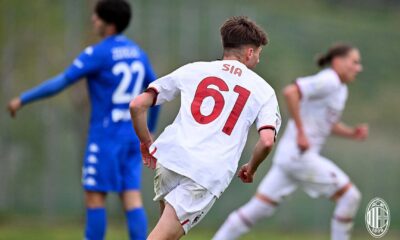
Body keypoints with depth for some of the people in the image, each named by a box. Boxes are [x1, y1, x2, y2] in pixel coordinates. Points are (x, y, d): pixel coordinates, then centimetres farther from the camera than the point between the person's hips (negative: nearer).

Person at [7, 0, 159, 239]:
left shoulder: (97, 54, -11)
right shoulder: (138, 52, 9)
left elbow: (60, 83, -11)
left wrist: (22, 99, -2)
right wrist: (149, 131, 29)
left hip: (105, 136, -6)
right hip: (132, 137, 6)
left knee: (95, 196, 1)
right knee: (132, 197, 1)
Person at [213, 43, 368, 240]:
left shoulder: (339, 87, 18)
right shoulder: (328, 81, -12)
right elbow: (290, 92, -25)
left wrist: (352, 133, 12)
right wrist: (301, 133, -23)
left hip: (289, 155, 10)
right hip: (299, 154, -10)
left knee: (256, 209, 6)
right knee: (350, 196, -5)